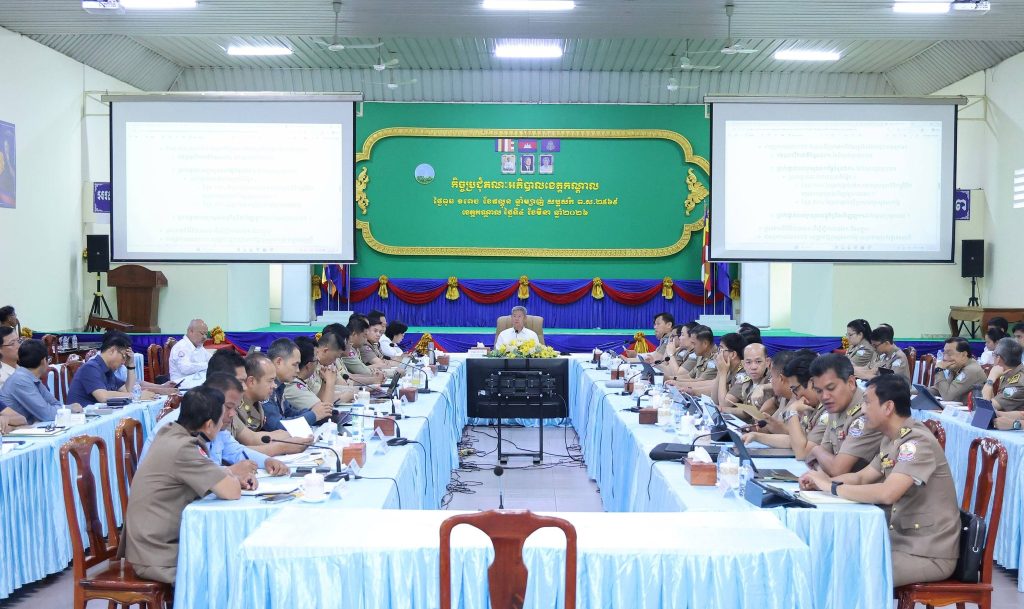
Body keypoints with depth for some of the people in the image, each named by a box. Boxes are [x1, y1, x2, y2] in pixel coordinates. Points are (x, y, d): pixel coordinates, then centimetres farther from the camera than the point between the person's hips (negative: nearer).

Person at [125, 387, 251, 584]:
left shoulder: (169, 433, 2)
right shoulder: (183, 449, -26)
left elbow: (208, 477, 18)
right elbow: (232, 492, -25)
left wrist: (235, 479, 1)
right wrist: (231, 477, -3)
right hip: (157, 559, -9)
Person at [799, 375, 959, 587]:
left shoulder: (917, 442, -22)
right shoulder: (891, 440, 7)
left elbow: (887, 493, -33)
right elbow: (861, 477, 13)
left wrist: (832, 488, -23)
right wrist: (822, 481, -5)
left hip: (928, 554, -8)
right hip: (901, 541, 8)